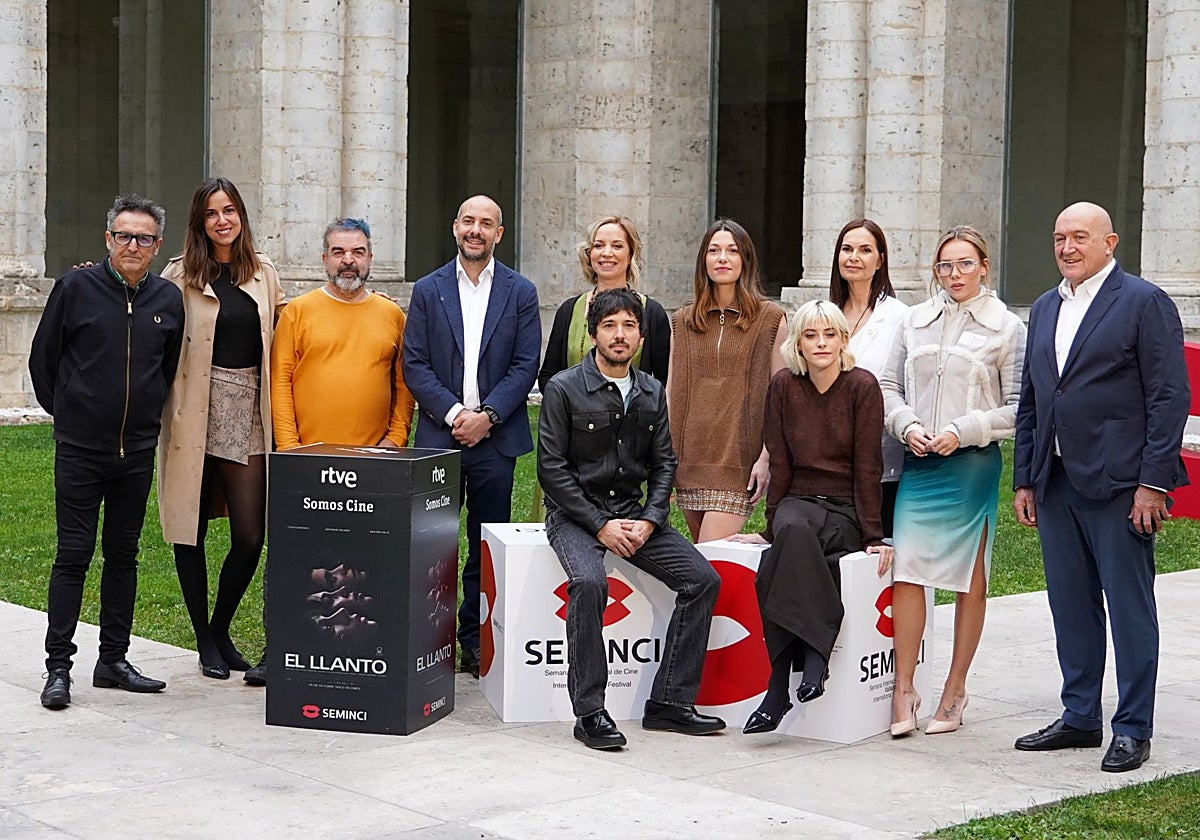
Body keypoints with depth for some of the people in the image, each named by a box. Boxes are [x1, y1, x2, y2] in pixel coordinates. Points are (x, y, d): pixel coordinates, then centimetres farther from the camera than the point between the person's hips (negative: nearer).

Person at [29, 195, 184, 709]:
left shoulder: (169, 300, 4)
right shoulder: (76, 288, -4)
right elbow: (43, 358, 4)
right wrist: (66, 412, 8)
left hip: (138, 452, 3)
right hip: (79, 450, -3)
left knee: (124, 555, 10)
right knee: (73, 555, -2)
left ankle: (114, 661, 19)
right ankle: (58, 667, 3)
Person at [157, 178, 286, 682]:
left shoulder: (262, 273, 12)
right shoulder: (181, 275, 0)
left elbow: (280, 331, 21)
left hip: (247, 418, 3)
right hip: (196, 415, -3)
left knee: (251, 536, -2)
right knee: (191, 531, 4)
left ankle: (221, 630, 21)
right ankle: (204, 641, 19)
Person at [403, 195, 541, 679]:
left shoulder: (520, 292, 6)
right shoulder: (428, 290, 7)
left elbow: (526, 366, 1)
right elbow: (414, 365, 1)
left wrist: (487, 415, -11)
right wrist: (454, 413, -11)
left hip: (496, 438, 0)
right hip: (438, 436, 0)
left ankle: (476, 644, 13)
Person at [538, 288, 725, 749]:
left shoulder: (652, 393, 8)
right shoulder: (564, 389, -7)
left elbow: (663, 463, 10)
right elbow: (552, 468, -10)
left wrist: (648, 521, -7)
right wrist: (600, 526, -16)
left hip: (634, 513, 5)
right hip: (574, 513, -5)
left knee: (703, 580, -10)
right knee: (589, 583, -34)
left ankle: (669, 702, -3)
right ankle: (589, 713, -24)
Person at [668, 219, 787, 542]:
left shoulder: (771, 319, 4)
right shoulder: (682, 322, 14)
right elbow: (669, 392, 13)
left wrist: (767, 457, -8)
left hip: (739, 461, -4)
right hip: (690, 460, 4)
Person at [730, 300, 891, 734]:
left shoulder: (862, 386, -4)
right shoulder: (784, 386, 4)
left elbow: (867, 466, -7)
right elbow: (780, 465, 7)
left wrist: (873, 534, -10)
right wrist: (772, 528, 4)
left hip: (847, 509, -2)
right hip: (799, 500, 2)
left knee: (784, 559, -33)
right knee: (794, 532, -36)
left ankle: (779, 683, -32)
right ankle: (813, 651, -35)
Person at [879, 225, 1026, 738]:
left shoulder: (1006, 328, 2)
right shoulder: (916, 321, 12)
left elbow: (1019, 407, -1)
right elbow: (890, 386, 14)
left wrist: (963, 431, -11)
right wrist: (907, 426, -5)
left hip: (973, 465, -3)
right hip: (919, 464, 3)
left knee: (970, 579, 5)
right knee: (906, 571, -6)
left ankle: (955, 691, 14)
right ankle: (904, 690, 1)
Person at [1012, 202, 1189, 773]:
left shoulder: (1145, 303, -5)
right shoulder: (1045, 309, 17)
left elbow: (1169, 398, -9)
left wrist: (1153, 482, -14)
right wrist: (1024, 480, 13)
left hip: (1119, 484, -7)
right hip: (1056, 483, 7)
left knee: (1129, 608, 0)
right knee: (1070, 606, 12)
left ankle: (1132, 728, 8)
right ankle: (1080, 717, 22)